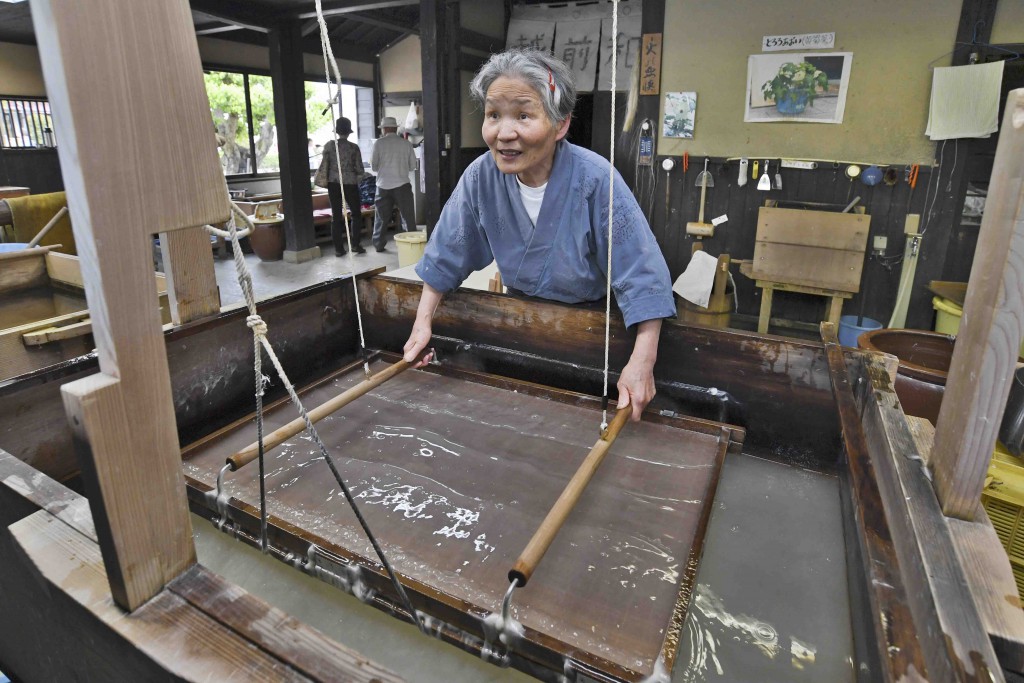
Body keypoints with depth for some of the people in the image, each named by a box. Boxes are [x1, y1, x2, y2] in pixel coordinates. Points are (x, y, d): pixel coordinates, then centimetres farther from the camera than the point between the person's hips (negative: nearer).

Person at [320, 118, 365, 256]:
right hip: (350, 183, -2)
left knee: (336, 215, 6)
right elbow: (359, 169, -3)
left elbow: (325, 165, 4)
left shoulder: (329, 145, 0)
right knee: (356, 213, 12)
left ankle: (338, 248, 7)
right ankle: (355, 244, 5)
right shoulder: (354, 147, -6)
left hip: (333, 183, 2)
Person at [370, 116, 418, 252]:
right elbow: (412, 166, 5)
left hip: (383, 185, 1)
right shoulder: (406, 143, 1)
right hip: (402, 184, 0)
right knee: (408, 216, 5)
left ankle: (379, 244, 15)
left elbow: (373, 166, 2)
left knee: (382, 217, 10)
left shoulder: (379, 143, -3)